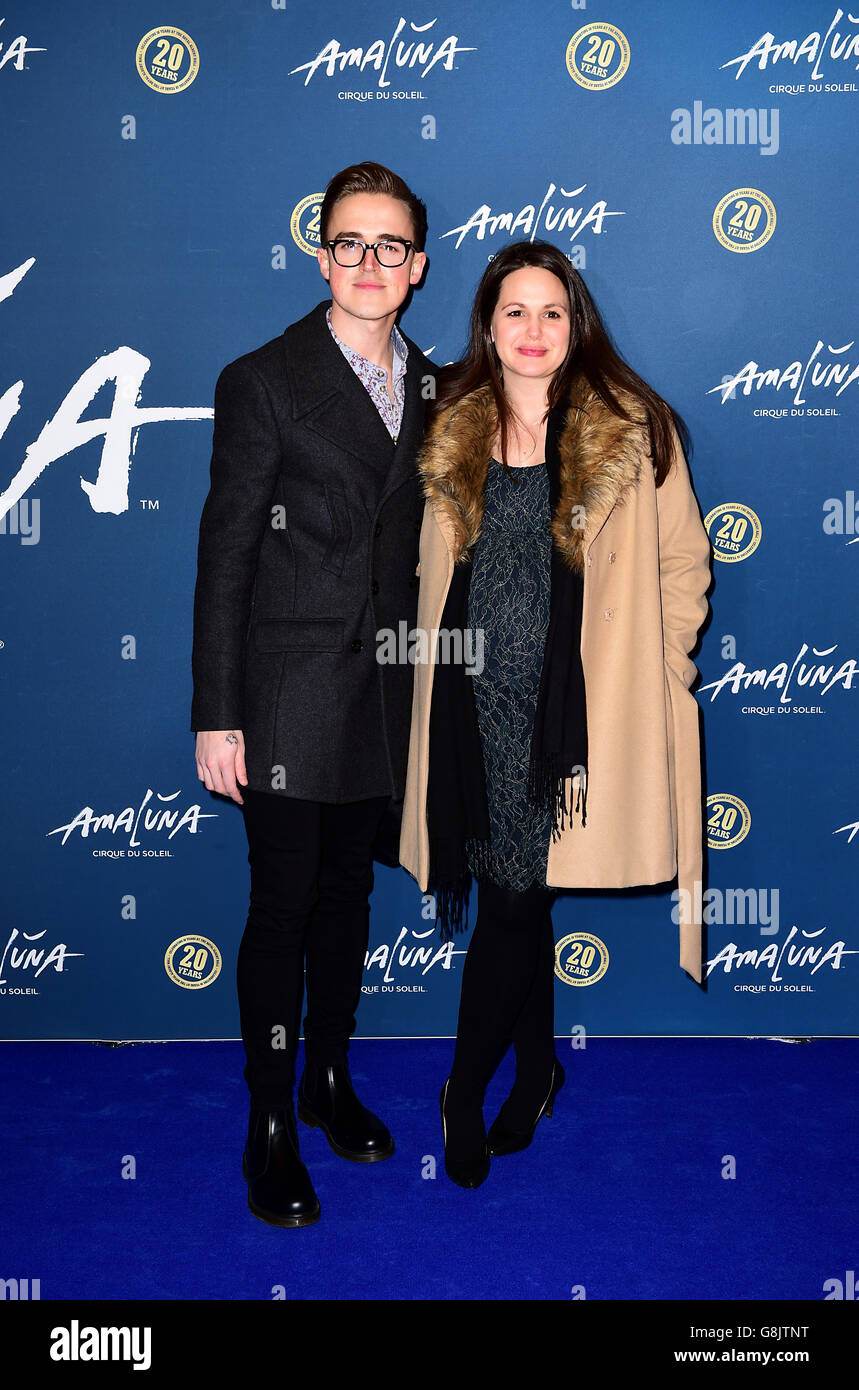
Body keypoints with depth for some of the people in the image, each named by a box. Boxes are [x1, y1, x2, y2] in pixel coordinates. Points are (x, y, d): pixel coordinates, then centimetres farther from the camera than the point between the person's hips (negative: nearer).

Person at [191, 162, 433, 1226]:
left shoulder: (428, 386, 9)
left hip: (385, 696, 5)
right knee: (283, 907, 3)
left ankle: (331, 1079, 35)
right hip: (289, 696, -5)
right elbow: (225, 555, -9)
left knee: (348, 893, 16)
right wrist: (215, 716, -12)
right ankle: (271, 1127, 20)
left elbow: (420, 541, 12)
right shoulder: (264, 381, -6)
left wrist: (428, 688, 8)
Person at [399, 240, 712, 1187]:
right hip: (478, 707, 3)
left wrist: (651, 672, 0)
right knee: (514, 894, 9)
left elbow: (682, 562, 5)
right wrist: (446, 662, 13)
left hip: (579, 710, -3)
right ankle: (535, 1066, 30)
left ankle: (464, 1090, 17)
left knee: (515, 893, -1)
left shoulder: (632, 430, 0)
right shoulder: (449, 434, 9)